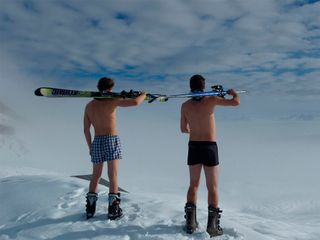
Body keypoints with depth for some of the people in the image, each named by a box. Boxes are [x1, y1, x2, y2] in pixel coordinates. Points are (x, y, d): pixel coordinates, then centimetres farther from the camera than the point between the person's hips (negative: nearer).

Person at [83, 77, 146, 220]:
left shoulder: (89, 106, 7)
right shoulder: (112, 101, -8)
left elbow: (86, 129, 9)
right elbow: (135, 102, -15)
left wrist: (90, 146, 18)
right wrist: (144, 94, 6)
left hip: (97, 141, 4)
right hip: (112, 140, -4)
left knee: (96, 176, 14)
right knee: (113, 176, 1)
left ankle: (90, 209, 17)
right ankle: (113, 210, 4)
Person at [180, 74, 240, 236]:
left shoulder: (185, 105, 1)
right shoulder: (211, 100, -9)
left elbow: (183, 129, 9)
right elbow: (236, 102, -9)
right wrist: (233, 93, 13)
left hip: (193, 147, 3)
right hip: (209, 147, -3)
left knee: (193, 185, 15)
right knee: (212, 187, 6)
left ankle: (190, 223, 17)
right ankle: (212, 226, 7)